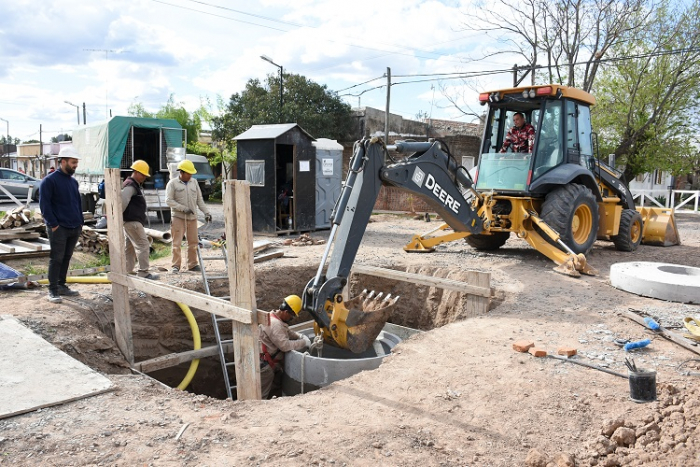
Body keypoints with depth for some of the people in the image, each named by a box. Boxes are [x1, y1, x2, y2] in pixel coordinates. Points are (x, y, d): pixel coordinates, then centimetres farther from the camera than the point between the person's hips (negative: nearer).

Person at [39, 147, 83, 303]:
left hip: (74, 228, 7)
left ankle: (62, 286, 23)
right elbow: (44, 204, -12)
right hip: (59, 228, -7)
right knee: (56, 259, -3)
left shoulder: (73, 181, 14)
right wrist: (53, 224, -16)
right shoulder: (49, 180, -8)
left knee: (66, 258, 13)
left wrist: (80, 222, 13)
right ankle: (53, 291, 2)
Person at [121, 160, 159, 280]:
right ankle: (144, 273, -7)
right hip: (132, 222, -11)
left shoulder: (137, 185, 18)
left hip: (134, 221, 11)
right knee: (143, 245, -10)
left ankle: (127, 272, 20)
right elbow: (123, 201, -25)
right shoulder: (130, 186, -15)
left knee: (130, 247, 14)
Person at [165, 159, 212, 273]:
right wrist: (183, 209, -17)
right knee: (177, 243, -4)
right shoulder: (173, 183, -1)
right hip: (178, 217, -4)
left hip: (192, 217, 4)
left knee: (193, 242, 8)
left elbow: (199, 199, 15)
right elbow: (168, 200, -8)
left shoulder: (194, 182, 12)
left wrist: (206, 212, 4)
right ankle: (175, 266, 3)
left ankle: (192, 264, 18)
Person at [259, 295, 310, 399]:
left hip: (273, 362, 11)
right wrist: (303, 343, -19)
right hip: (265, 365, -11)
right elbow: (285, 345, -31)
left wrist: (301, 336, 4)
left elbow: (288, 332, 20)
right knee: (261, 397, -2)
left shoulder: (274, 316, 6)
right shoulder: (274, 324, -27)